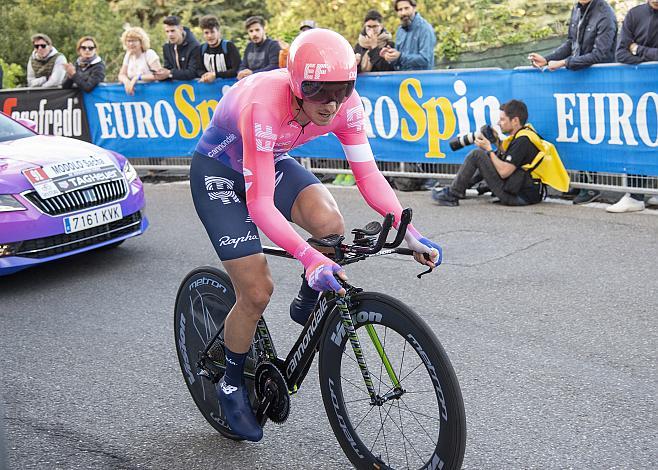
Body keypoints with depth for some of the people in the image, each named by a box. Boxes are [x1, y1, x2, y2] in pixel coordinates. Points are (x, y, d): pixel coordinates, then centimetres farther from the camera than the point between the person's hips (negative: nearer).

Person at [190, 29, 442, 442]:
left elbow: (368, 174, -16)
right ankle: (232, 385, 16)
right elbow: (260, 204, -41)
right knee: (257, 291, -9)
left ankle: (309, 306, 3)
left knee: (330, 223, -27)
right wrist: (309, 258, -52)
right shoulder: (264, 106, -39)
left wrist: (409, 232, -28)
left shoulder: (345, 103, -23)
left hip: (272, 162, 5)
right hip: (219, 171, -4)